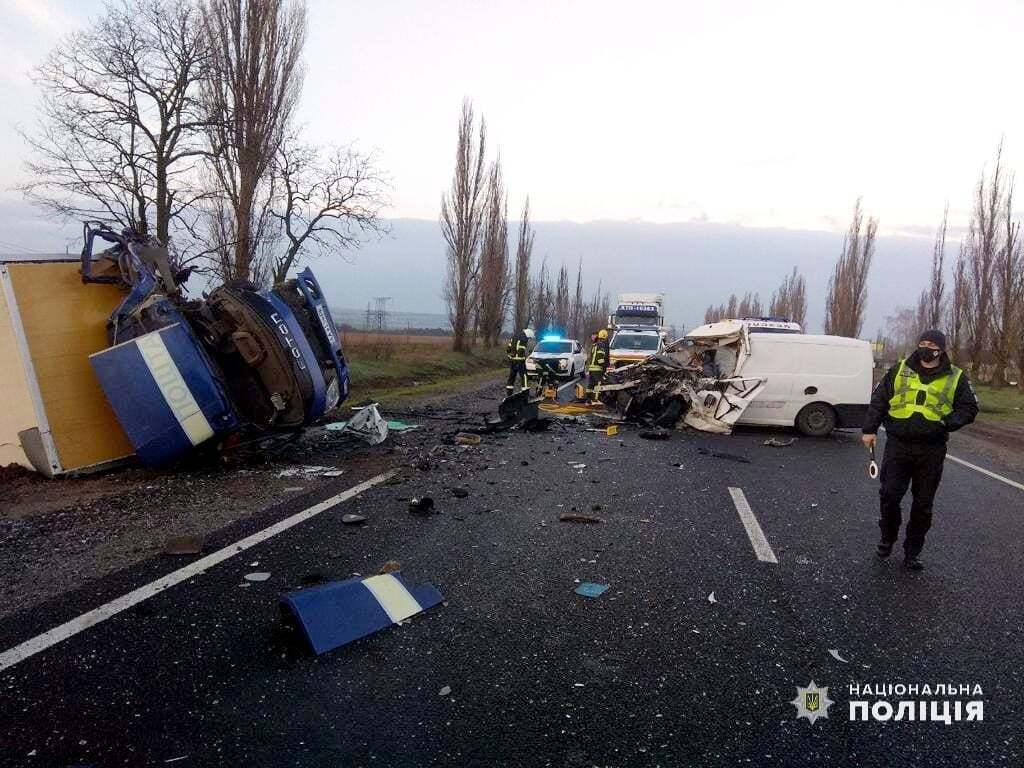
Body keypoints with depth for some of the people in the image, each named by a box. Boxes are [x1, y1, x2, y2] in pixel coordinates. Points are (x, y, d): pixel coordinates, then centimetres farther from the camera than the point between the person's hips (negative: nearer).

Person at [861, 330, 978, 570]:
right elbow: (878, 400, 7)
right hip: (897, 445, 0)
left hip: (931, 450, 0)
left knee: (923, 504, 7)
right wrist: (870, 429, 1)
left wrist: (949, 422, -15)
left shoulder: (956, 378, 4)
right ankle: (887, 538, 23)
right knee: (889, 495, -2)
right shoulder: (900, 370, 5)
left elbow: (969, 408, 4)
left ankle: (912, 552, 21)